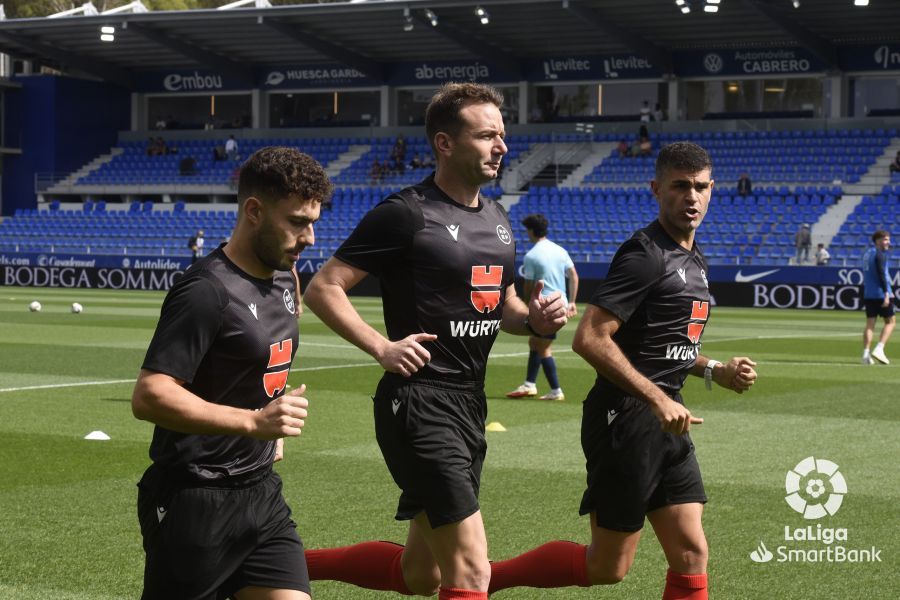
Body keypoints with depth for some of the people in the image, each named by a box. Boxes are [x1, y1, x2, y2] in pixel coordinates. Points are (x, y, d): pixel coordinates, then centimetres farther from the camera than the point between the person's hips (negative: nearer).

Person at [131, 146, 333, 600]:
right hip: (196, 505, -8)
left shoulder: (285, 278, 9)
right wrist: (255, 422, -30)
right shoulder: (207, 291, -18)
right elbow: (148, 397, -25)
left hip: (263, 493, 8)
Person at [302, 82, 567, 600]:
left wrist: (537, 319, 2)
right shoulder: (406, 214, -12)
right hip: (419, 404, -9)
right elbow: (323, 289, -11)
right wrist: (382, 347, -20)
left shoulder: (497, 218, 13)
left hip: (470, 403, 9)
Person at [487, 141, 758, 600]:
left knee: (691, 555, 5)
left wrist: (715, 371, 11)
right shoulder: (646, 255, -14)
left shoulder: (694, 261, 16)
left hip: (667, 422, 9)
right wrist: (658, 399, -24)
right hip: (627, 420, -9)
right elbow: (589, 339, -23)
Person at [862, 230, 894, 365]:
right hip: (880, 293, -8)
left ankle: (866, 354, -4)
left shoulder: (867, 253, 16)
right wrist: (886, 293, -22)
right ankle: (879, 349, -10)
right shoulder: (879, 254, -10)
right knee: (890, 321, 3)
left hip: (868, 293, 8)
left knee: (870, 324, 5)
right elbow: (881, 274, -18)